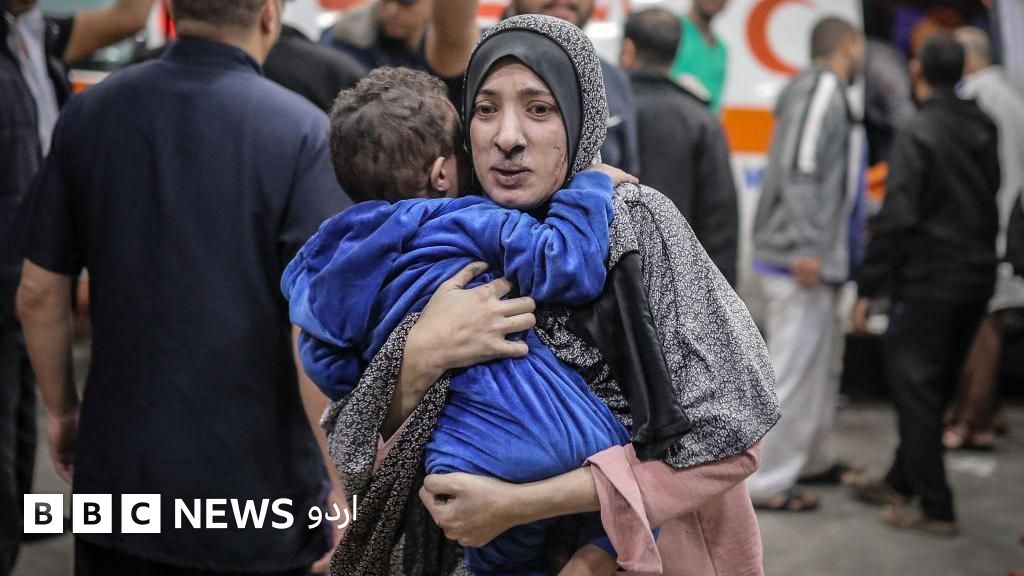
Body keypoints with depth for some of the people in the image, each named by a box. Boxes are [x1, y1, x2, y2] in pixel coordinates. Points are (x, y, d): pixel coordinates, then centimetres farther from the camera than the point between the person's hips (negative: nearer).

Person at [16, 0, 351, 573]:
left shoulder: (89, 113, -2)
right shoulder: (302, 132, -14)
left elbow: (39, 293, 4)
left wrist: (61, 408, 19)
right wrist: (345, 491, -11)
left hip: (121, 468, 3)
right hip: (255, 483, -3)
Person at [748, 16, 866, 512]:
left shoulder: (828, 93, 18)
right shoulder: (820, 88, -11)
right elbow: (798, 169, -20)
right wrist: (806, 247, -23)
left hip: (811, 261, 10)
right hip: (799, 262, -10)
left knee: (816, 365, 20)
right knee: (792, 370, -6)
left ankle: (813, 457, 33)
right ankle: (765, 481, -1)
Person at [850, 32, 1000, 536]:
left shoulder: (917, 133, -14)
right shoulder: (983, 129, 7)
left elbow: (896, 218, -19)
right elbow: (991, 204, 14)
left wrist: (868, 288, -15)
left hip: (927, 283, -7)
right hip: (976, 281, 7)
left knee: (914, 387, 1)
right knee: (934, 387, 17)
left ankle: (936, 508, 3)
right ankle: (902, 481, 30)